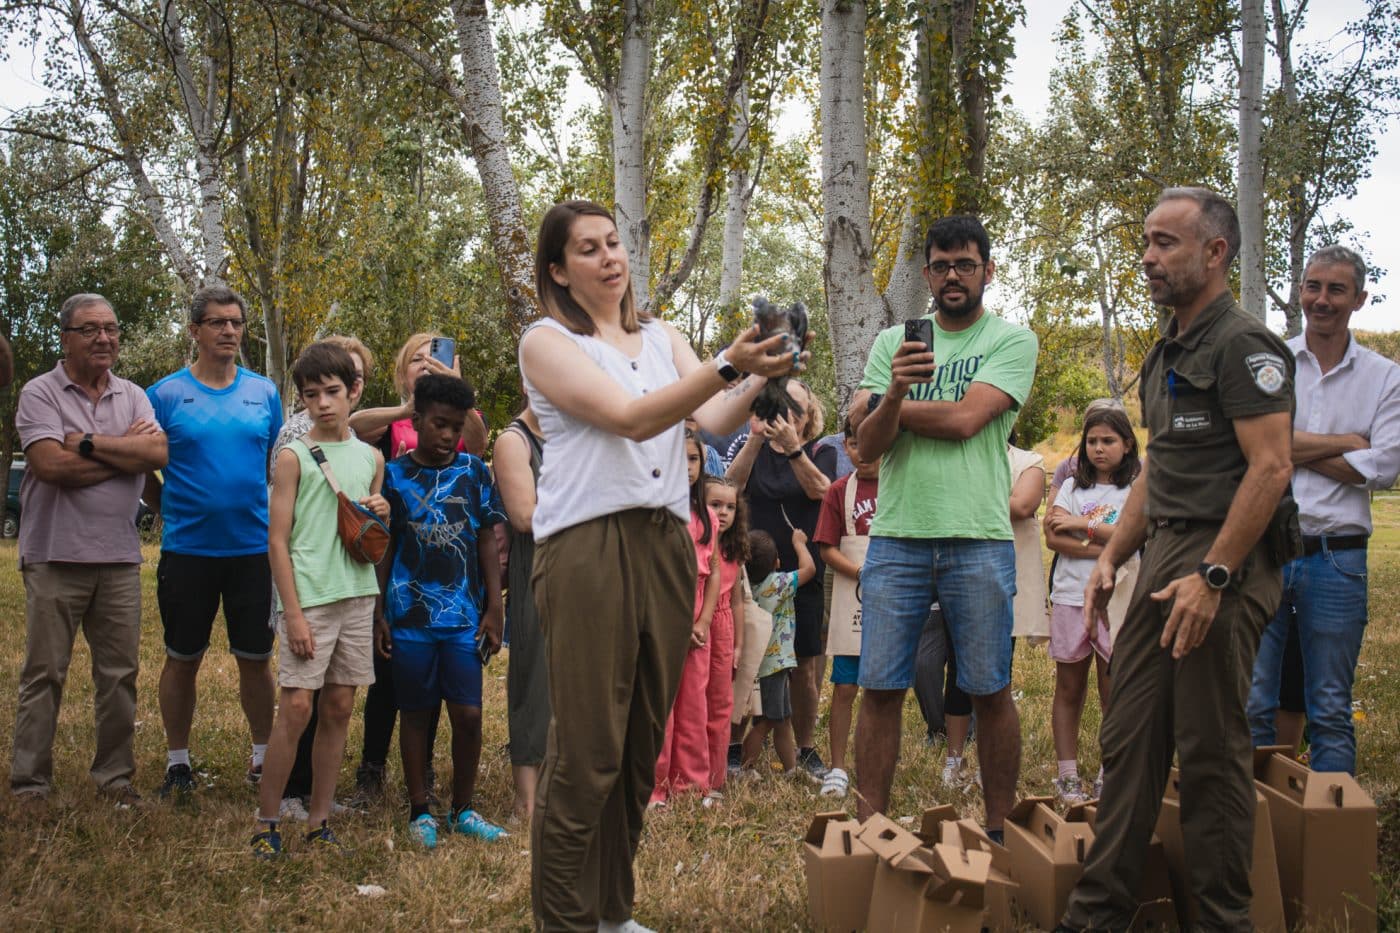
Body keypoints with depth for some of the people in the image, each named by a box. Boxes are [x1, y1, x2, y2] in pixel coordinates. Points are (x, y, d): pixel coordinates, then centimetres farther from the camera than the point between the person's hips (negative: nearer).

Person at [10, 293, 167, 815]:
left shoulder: (133, 397, 11)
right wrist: (126, 450, -7)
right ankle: (29, 783, 10)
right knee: (44, 674, 1)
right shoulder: (40, 394, -2)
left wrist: (89, 444, -14)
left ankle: (114, 777, 19)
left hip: (119, 558, 4)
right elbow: (51, 465, -16)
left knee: (120, 673, 8)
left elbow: (159, 453, -7)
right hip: (56, 557, -4)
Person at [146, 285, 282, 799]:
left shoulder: (264, 392, 5)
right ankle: (177, 763, 21)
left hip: (254, 548, 2)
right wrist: (172, 510, 0)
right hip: (187, 548, -1)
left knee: (256, 658, 9)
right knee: (183, 659, 8)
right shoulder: (166, 394, -2)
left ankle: (263, 758, 23)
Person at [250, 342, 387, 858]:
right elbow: (278, 539, -5)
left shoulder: (370, 457, 13)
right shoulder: (293, 456, -1)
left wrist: (382, 516, -1)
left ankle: (319, 820, 15)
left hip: (358, 593, 5)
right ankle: (267, 823, 2)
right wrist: (293, 612, -12)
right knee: (296, 707, -8)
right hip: (309, 595, -5)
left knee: (339, 709, 7)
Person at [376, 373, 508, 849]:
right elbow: (383, 549, 5)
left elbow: (487, 542, 5)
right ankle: (420, 811, 19)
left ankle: (463, 810, 16)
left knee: (468, 714, 0)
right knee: (416, 713, 8)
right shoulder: (393, 475, 1)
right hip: (409, 615, 0)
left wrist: (494, 608, 1)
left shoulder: (474, 472, 3)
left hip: (464, 615, 1)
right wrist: (377, 613, 2)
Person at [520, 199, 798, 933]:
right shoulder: (547, 342, -1)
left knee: (641, 747, 10)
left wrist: (761, 378, -17)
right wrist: (728, 365, -26)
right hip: (588, 547, -6)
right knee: (586, 753, -6)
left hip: (666, 545, 6)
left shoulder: (661, 337, 17)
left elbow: (714, 421, 2)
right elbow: (631, 417, -15)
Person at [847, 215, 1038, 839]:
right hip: (897, 535, 3)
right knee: (880, 688, 1)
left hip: (978, 539, -2)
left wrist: (880, 404, 1)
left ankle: (998, 831, 15)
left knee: (990, 691, 4)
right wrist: (892, 394, -18)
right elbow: (868, 446, 3)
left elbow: (963, 419, -11)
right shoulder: (893, 343, 14)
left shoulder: (1012, 340, 4)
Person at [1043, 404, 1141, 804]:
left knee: (1113, 692, -2)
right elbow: (1053, 537, -2)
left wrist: (1081, 524, -9)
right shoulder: (1072, 487, 11)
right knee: (1069, 689, 6)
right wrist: (1102, 549, -11)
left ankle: (1109, 776, 5)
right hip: (1070, 597, 2)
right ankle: (1067, 776, 11)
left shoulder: (1136, 489, 5)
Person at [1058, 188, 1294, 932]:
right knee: (1129, 739, 9)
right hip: (1163, 556, 9)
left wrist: (1212, 576, -22)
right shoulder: (1166, 355, 18)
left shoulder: (1243, 344, -10)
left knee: (1211, 751, -2)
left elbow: (1271, 466, -18)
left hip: (1222, 563, -9)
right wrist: (1112, 556, 15)